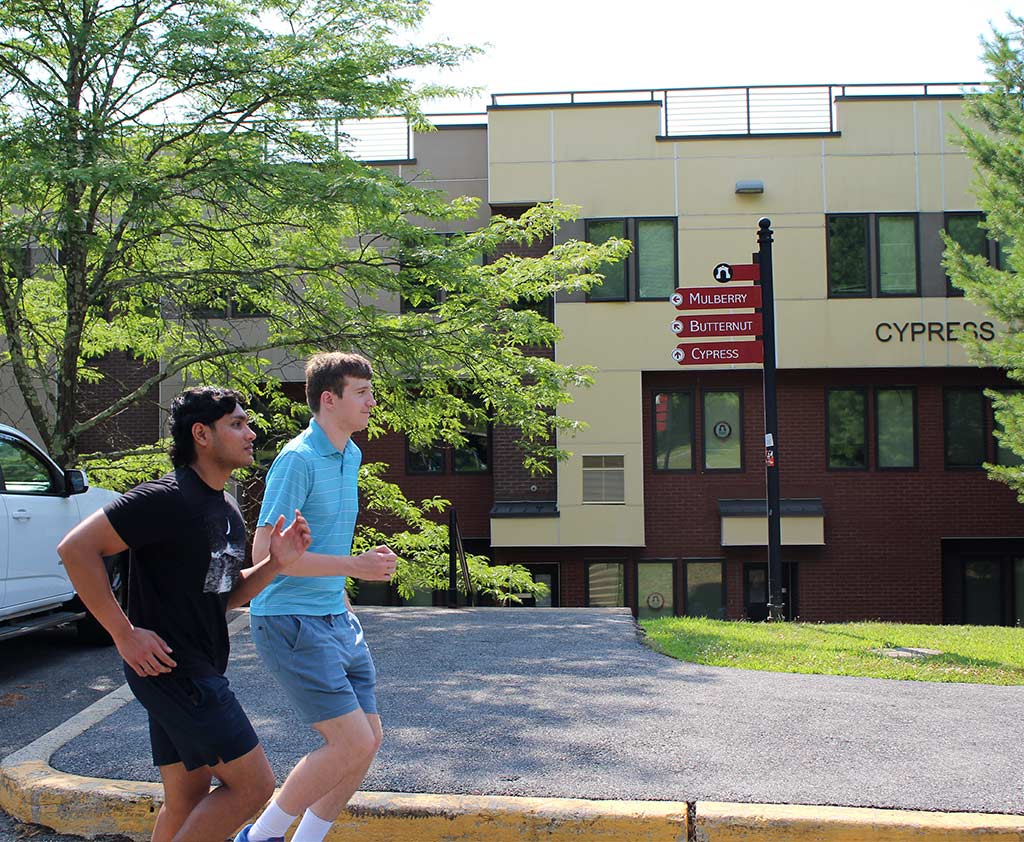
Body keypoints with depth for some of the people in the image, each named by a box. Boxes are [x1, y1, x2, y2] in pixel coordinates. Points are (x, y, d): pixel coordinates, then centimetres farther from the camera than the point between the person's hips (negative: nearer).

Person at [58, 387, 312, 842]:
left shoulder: (227, 509, 13)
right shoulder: (168, 498, -17)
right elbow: (76, 548, -20)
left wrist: (274, 563, 0)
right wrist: (124, 634, -20)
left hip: (200, 671, 10)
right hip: (168, 666, -9)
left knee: (187, 801, 14)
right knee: (253, 785, -7)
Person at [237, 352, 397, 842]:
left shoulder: (350, 456, 12)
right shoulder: (298, 459, -16)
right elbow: (265, 551, -22)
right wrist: (353, 566, -21)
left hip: (335, 618, 9)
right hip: (291, 622, -9)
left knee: (369, 739, 8)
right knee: (352, 744, -12)